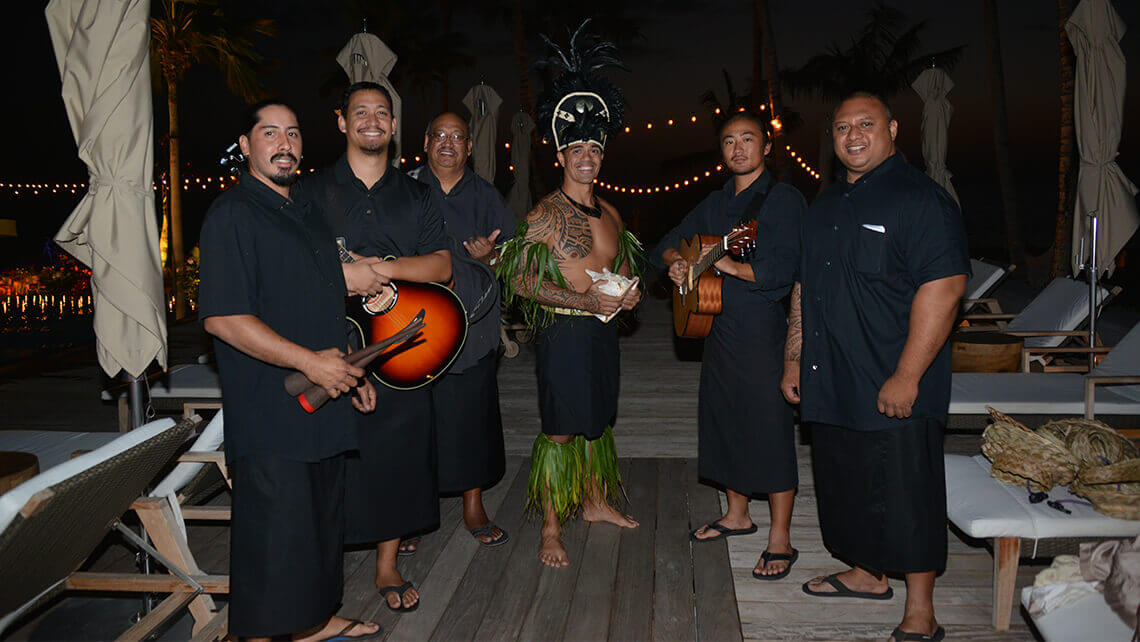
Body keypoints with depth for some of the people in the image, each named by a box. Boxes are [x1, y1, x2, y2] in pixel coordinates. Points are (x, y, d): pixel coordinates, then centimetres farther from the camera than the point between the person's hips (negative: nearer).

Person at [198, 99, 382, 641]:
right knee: (272, 532, 0)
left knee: (321, 519, 18)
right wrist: (311, 362, -21)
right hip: (269, 414, -8)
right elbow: (222, 317, -20)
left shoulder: (307, 214, 17)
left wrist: (350, 370, 17)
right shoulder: (232, 214, -10)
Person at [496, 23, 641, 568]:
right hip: (562, 332, -6)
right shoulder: (544, 214, -9)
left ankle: (595, 501, 35)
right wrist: (583, 299, -20)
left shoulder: (610, 214, 12)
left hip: (603, 330, 7)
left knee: (596, 421, 18)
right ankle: (551, 529, 8)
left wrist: (629, 292, 2)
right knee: (559, 430, -2)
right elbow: (520, 282, -13)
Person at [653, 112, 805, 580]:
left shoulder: (784, 200, -7)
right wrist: (676, 262, -1)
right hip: (718, 329, 7)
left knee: (769, 428, -4)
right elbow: (668, 242, 20)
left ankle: (780, 541, 8)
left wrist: (730, 265, -24)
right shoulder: (714, 204, 15)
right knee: (723, 420, 15)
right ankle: (737, 515, 33)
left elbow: (784, 269, -19)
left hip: (764, 330, -7)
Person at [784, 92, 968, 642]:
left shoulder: (920, 198, -10)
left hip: (894, 390, -7)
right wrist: (794, 357, 16)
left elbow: (942, 290, -19)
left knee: (905, 495, 1)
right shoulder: (827, 204, 16)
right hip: (829, 385, 8)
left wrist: (906, 377, -22)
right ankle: (866, 574, 37)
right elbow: (804, 287, 21)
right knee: (846, 486, 17)